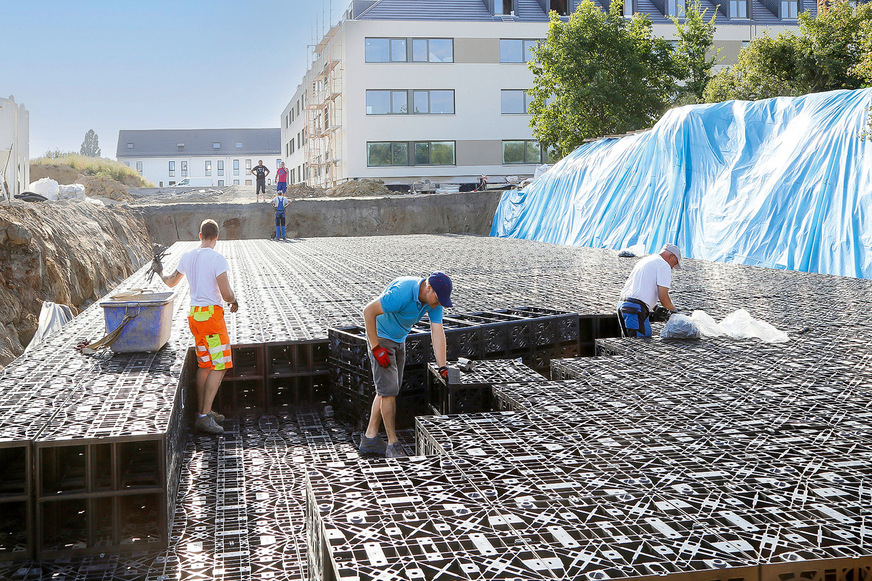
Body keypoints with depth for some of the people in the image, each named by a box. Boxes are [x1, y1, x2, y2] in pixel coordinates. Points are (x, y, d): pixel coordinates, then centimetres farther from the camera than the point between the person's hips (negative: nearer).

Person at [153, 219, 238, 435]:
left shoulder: (187, 256, 8)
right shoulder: (217, 259, -14)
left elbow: (171, 282, 24)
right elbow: (226, 294, -16)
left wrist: (159, 272, 46)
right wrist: (234, 302, 7)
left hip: (194, 314, 8)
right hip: (211, 314, -8)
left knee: (204, 364, 16)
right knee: (220, 365, -4)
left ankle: (202, 412, 21)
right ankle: (205, 416, -9)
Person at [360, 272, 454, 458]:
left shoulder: (434, 300, -11)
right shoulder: (401, 293, -34)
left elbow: (437, 333, -12)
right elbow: (368, 311, -27)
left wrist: (442, 368, -18)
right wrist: (375, 348, -25)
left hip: (399, 340, 8)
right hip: (380, 337, -8)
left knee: (387, 389, 10)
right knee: (389, 390, -10)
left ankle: (370, 438, 18)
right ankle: (393, 444, -3)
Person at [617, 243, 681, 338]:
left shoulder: (644, 260, 25)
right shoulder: (664, 265, -2)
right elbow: (663, 297, -9)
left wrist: (655, 308, 22)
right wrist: (673, 310, 11)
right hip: (636, 310, -9)